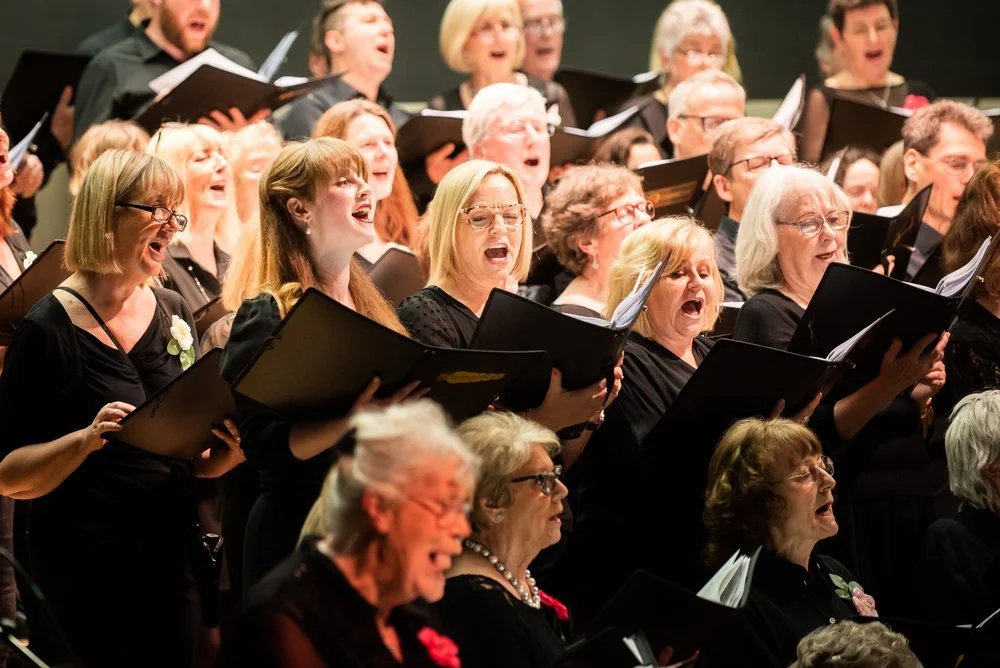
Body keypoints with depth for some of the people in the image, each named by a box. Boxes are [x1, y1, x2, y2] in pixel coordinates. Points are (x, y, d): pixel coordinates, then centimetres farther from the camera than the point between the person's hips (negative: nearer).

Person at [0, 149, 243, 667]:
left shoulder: (174, 316, 9)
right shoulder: (49, 329, -10)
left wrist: (226, 453, -4)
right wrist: (87, 440, -26)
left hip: (172, 560, 6)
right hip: (87, 571, -6)